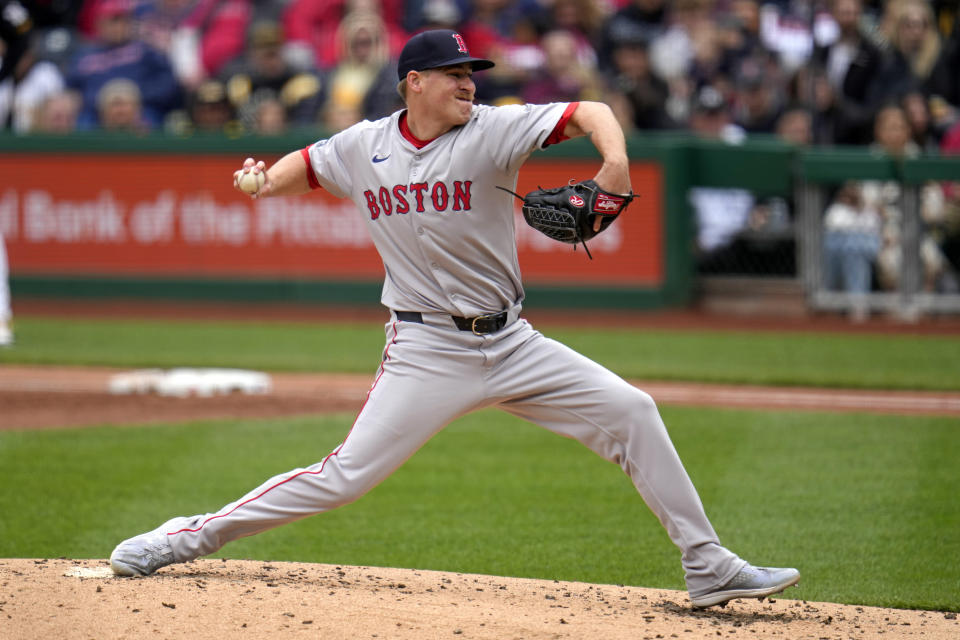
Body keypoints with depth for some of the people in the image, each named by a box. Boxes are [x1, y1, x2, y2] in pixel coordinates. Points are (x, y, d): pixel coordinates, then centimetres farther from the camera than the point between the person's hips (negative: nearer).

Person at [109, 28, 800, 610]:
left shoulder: (493, 130, -7)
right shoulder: (365, 147, -1)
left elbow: (589, 113, -17)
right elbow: (304, 164, 18)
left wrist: (615, 160, -38)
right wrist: (266, 179, -5)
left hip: (510, 343, 2)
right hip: (426, 349, -2)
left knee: (631, 411, -7)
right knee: (345, 475, -10)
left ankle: (708, 567, 1)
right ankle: (193, 536, 4)